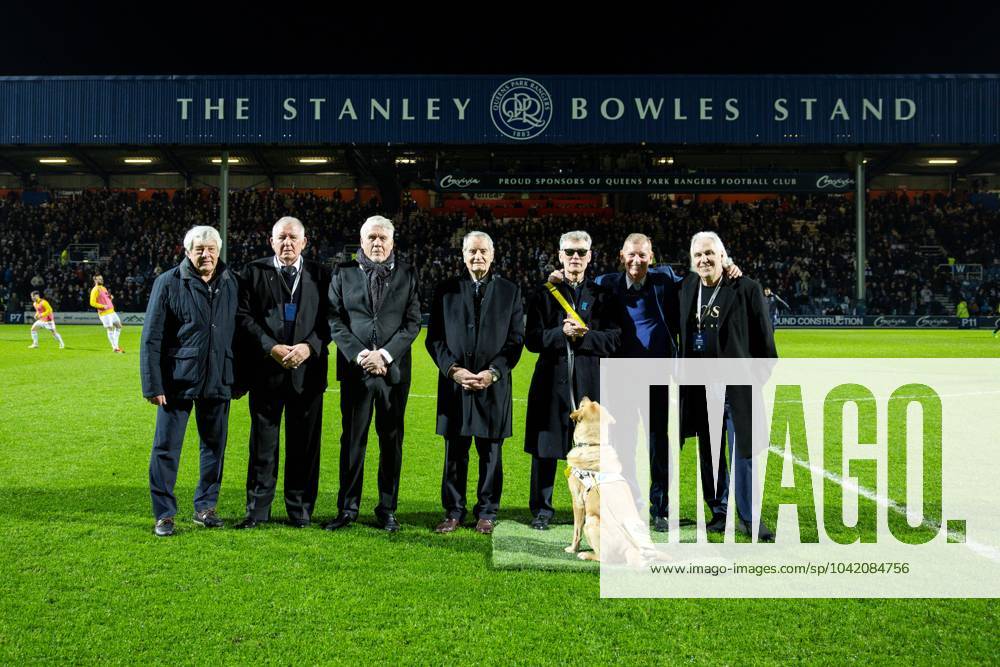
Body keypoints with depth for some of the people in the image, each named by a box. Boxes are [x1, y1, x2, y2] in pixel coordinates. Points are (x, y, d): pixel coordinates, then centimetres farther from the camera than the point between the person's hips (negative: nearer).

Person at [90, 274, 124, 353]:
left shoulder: (104, 288, 17)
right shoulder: (95, 290, -9)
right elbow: (92, 303, -15)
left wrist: (110, 297, 5)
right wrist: (103, 306, -20)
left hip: (111, 311, 9)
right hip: (104, 313, -9)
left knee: (119, 326, 11)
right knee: (110, 329, -6)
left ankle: (115, 344, 20)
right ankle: (115, 347, 0)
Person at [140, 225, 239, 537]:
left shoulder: (231, 283, 6)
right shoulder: (168, 283, -3)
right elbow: (151, 338, -4)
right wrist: (153, 384, -9)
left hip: (218, 380, 3)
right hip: (178, 379, -3)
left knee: (214, 446, 11)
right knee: (166, 448, 2)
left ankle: (205, 507, 26)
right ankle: (164, 515, 13)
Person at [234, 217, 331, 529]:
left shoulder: (320, 275, 9)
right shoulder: (254, 272, 5)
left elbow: (329, 319, 4)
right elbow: (244, 317, -2)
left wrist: (309, 346, -12)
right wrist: (271, 348, -13)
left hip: (308, 371, 1)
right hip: (266, 371, -1)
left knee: (304, 444, 6)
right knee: (263, 443, 6)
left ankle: (301, 509, 17)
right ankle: (257, 509, 16)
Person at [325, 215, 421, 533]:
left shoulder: (407, 274, 5)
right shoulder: (344, 273, 5)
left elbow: (413, 322, 0)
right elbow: (335, 319, 0)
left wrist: (385, 354, -12)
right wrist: (358, 355, -12)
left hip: (394, 370, 0)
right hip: (355, 369, 0)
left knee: (392, 441, 7)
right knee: (352, 440, 5)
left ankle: (387, 509, 17)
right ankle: (348, 508, 15)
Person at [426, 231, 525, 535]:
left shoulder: (510, 291, 6)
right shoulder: (446, 290, 7)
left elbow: (516, 339, 2)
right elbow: (434, 338, 4)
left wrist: (493, 372, -10)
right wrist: (453, 370, -10)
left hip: (494, 385, 0)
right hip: (454, 383, 1)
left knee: (490, 453, 7)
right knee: (455, 453, 6)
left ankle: (487, 512, 19)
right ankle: (454, 512, 18)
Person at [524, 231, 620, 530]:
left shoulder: (602, 296, 9)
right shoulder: (544, 294, 7)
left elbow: (613, 339, -1)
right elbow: (532, 339, -2)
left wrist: (583, 336, -15)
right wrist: (562, 333, -16)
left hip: (591, 382, 0)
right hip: (552, 380, 0)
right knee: (546, 449, 4)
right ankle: (542, 510, 17)